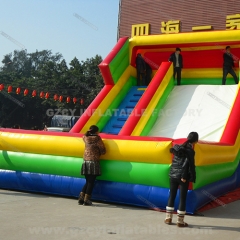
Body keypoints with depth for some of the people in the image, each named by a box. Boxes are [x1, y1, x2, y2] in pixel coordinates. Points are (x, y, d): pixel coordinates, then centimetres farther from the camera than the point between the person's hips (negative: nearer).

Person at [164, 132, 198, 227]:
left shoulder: (178, 148, 6)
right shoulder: (190, 151, -13)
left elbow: (175, 162, 8)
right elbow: (190, 165, -16)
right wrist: (188, 177, -12)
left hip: (173, 175, 6)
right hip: (183, 177, -6)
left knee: (171, 196, 15)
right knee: (182, 198, 4)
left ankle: (168, 218, 20)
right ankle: (180, 221, 9)